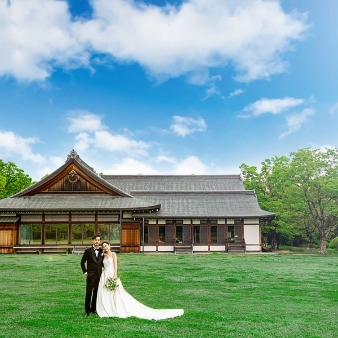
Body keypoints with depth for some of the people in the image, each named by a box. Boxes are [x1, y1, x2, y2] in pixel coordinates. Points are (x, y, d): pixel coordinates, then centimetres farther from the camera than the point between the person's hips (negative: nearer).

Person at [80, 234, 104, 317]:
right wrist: (85, 272, -2)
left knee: (96, 293, 10)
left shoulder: (101, 251, 7)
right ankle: (87, 310, 8)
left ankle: (93, 309, 22)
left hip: (99, 275, 3)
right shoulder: (88, 251, -3)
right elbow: (82, 262, 3)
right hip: (90, 275, -3)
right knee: (88, 293, -1)